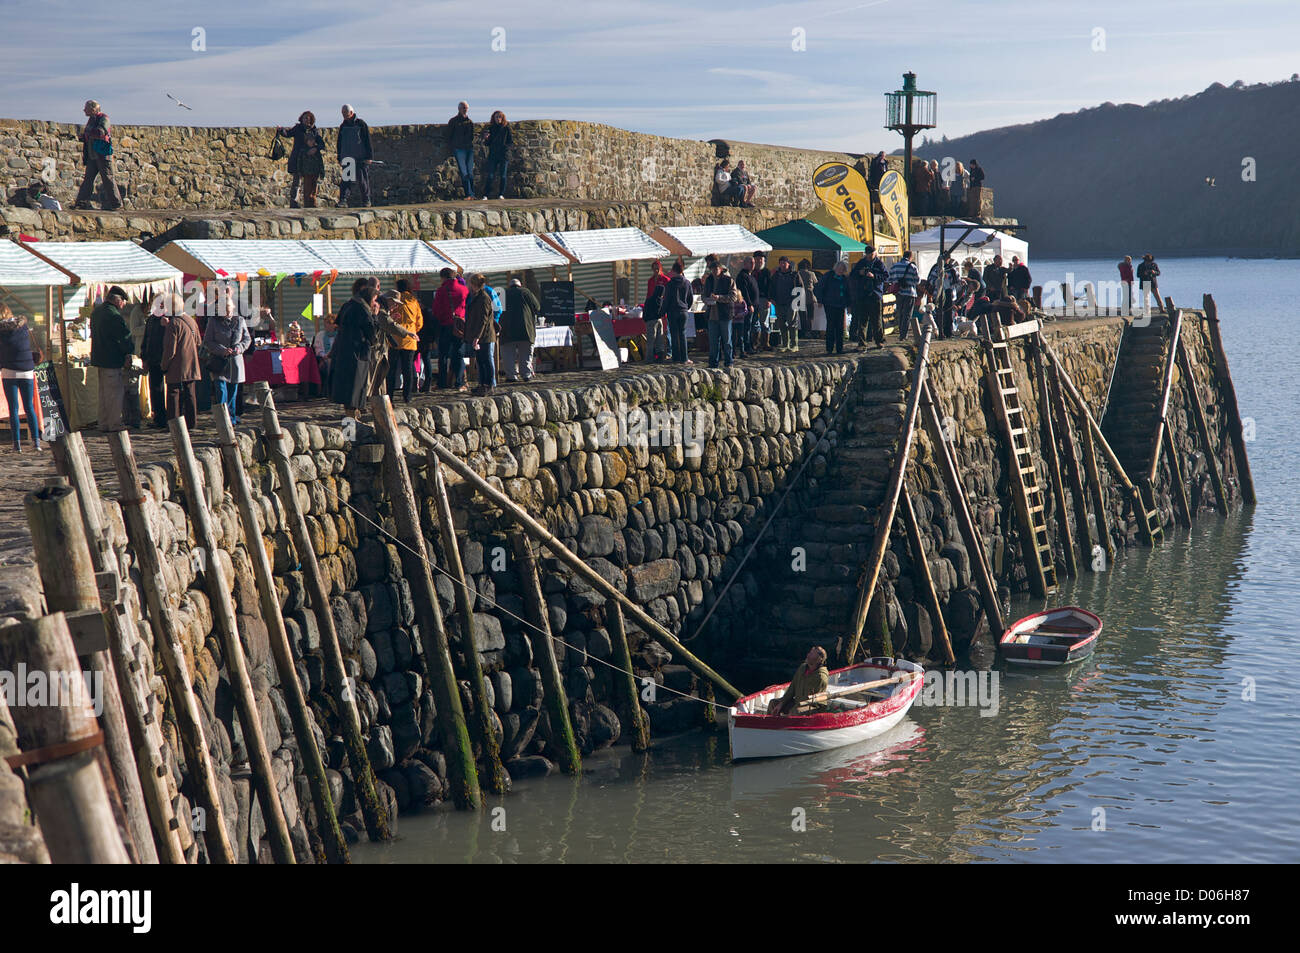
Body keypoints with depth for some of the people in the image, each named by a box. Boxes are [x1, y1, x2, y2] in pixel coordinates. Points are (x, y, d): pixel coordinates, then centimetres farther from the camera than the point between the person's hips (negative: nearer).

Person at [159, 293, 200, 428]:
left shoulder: (174, 323, -14)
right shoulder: (191, 320, 8)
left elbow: (170, 350, -16)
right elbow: (198, 342, 16)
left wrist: (164, 366, -5)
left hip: (176, 368, -7)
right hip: (192, 367, 7)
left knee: (174, 395, -1)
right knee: (189, 395, 12)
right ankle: (191, 422, 14)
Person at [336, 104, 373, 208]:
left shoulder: (361, 123, -1)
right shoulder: (343, 126, 13)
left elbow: (367, 140, -3)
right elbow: (340, 143, 20)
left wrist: (369, 156, -8)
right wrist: (339, 158, 15)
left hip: (361, 157, -4)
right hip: (347, 158, 4)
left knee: (362, 180, 0)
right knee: (346, 179, -6)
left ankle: (366, 200, 10)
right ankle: (343, 200, -12)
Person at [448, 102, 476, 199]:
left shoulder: (470, 122, 14)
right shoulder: (453, 121, 3)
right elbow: (449, 136, 5)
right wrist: (451, 149, 0)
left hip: (469, 149, 4)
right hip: (459, 149, -4)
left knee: (470, 173, 2)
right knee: (464, 173, -10)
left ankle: (471, 194, 6)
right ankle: (469, 194, -12)